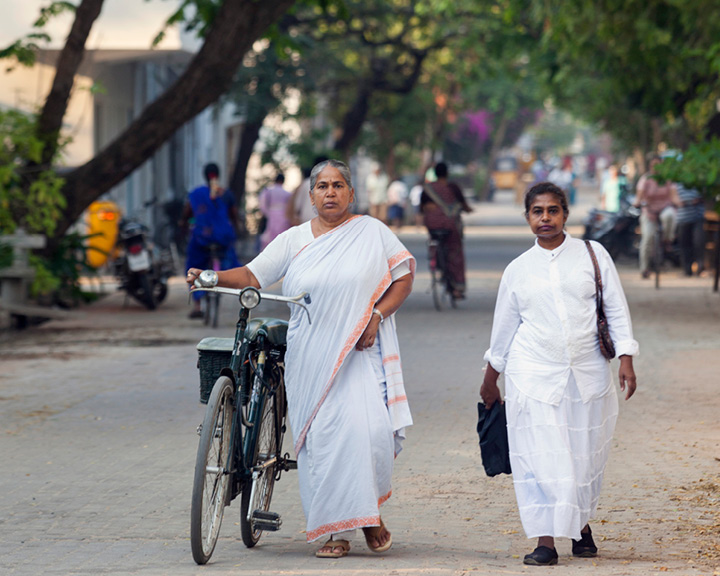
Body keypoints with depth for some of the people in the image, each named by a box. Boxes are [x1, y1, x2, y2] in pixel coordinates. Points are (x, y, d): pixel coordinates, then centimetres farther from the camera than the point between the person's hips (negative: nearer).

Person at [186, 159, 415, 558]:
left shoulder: (372, 232, 6)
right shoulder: (294, 240, 10)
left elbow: (404, 276, 7)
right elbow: (252, 276, 6)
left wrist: (377, 314, -7)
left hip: (361, 353, -2)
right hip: (311, 358, 2)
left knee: (369, 430, -17)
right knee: (321, 440, -3)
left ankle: (370, 513, 8)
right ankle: (336, 532, 7)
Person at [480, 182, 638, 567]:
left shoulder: (593, 255, 4)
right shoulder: (518, 269, 6)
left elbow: (616, 310, 4)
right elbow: (504, 326, 15)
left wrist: (626, 360, -6)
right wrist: (490, 380, 21)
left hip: (587, 372, 0)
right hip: (534, 373, 0)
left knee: (586, 454, 7)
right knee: (539, 455, -7)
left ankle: (582, 524, 30)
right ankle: (546, 541, -4)